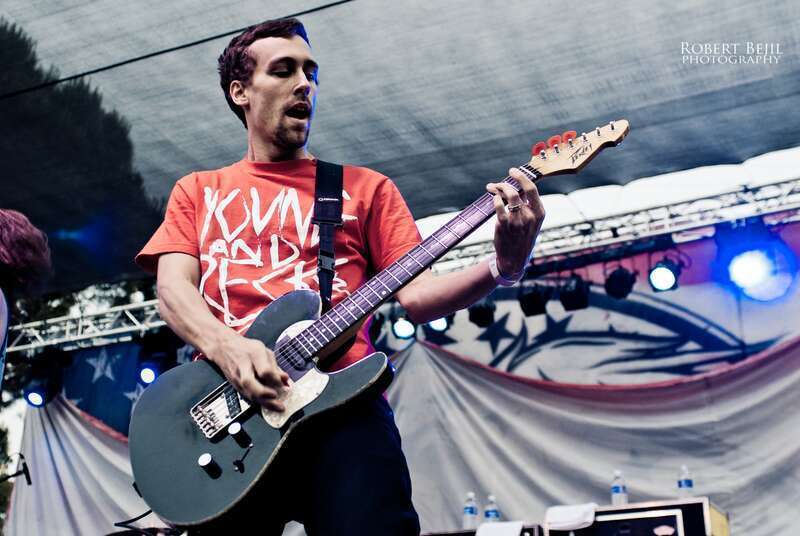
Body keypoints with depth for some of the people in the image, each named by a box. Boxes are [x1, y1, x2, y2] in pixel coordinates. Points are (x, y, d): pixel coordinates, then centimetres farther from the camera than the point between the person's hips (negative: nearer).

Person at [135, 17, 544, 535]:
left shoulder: (366, 188, 19)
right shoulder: (197, 192, 22)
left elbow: (414, 294, 9)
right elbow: (173, 288, 7)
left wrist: (503, 268, -10)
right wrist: (227, 347, -15)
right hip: (224, 405, 1)